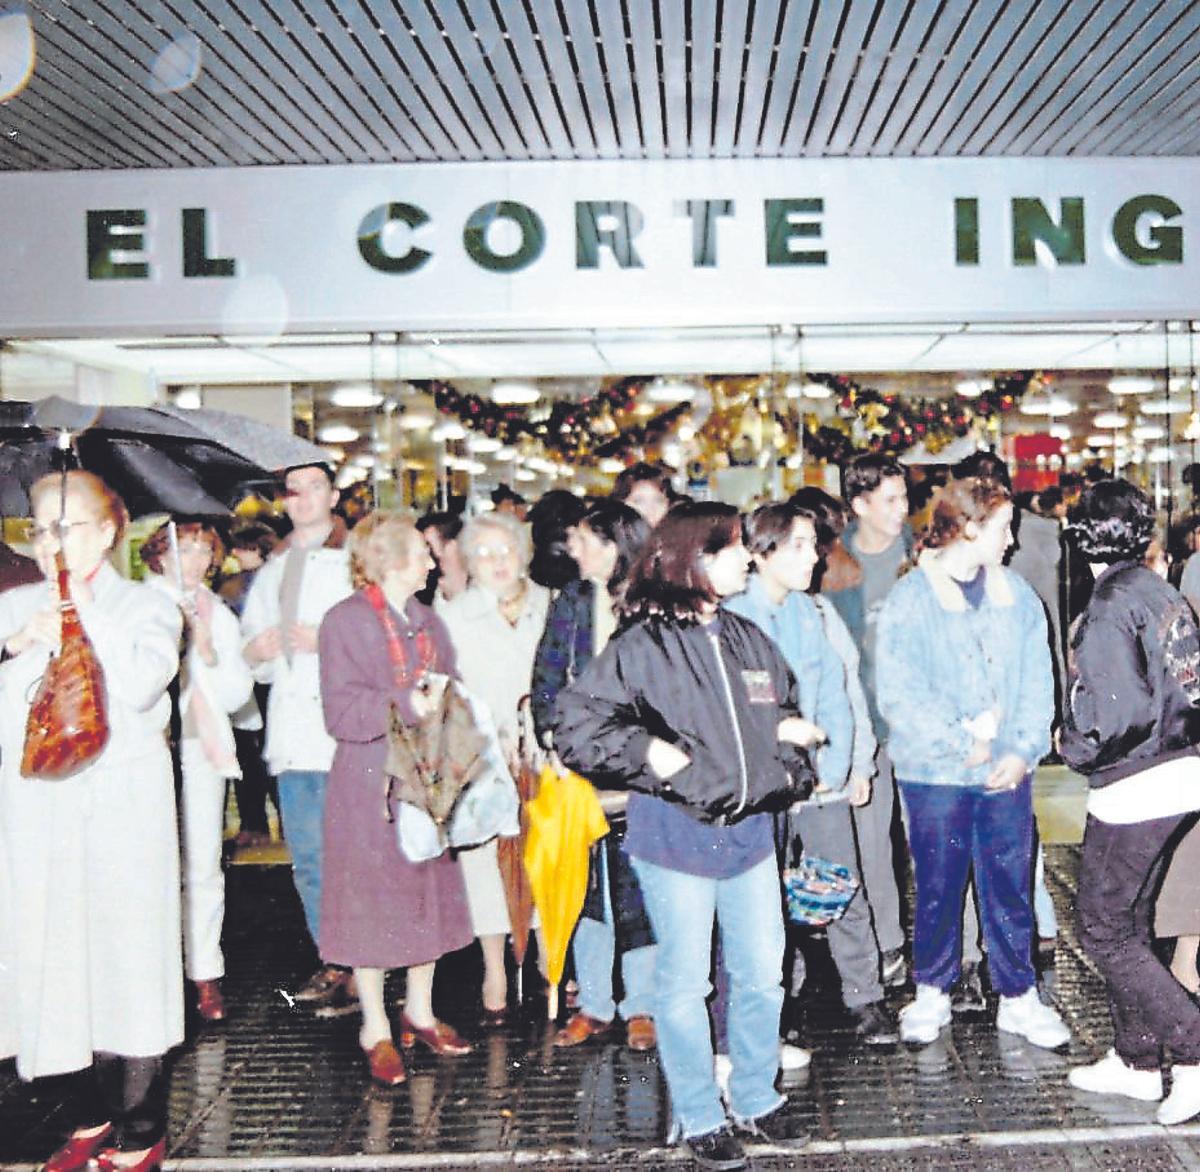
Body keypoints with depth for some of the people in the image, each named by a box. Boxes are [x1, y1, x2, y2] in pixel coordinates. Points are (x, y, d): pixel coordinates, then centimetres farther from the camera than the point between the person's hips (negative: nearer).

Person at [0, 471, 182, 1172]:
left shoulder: (145, 606, 4)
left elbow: (141, 686, -15)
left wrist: (87, 609, -9)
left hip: (122, 805, -4)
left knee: (126, 955, -1)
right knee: (59, 952, 8)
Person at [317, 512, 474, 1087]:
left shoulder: (426, 620, 13)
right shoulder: (345, 621, -9)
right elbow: (341, 712, -17)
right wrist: (405, 704, -27)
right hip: (369, 783, -6)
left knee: (429, 892, 12)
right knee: (372, 900, 1)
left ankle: (420, 1011, 29)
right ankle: (375, 1028, 15)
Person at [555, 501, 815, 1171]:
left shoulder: (748, 639, 10)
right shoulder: (642, 646, -9)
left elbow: (788, 708, 25)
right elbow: (576, 725, -11)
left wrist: (788, 732, 4)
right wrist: (646, 751, -20)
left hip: (750, 829, 6)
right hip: (675, 835, -6)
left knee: (763, 975, 13)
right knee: (685, 982, 6)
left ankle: (758, 1100, 33)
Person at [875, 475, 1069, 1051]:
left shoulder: (1018, 596, 6)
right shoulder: (909, 599, -9)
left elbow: (1037, 681, 4)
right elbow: (898, 695, -14)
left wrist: (1024, 749, -8)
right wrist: (962, 740, -14)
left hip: (1007, 771, 3)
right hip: (933, 773, -3)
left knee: (1010, 887, 10)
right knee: (937, 888, 10)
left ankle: (1018, 997, 24)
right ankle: (932, 992, 27)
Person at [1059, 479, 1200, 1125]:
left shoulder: (1109, 609, -17)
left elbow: (1121, 712, -24)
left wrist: (1076, 747, -8)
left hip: (1134, 789, -9)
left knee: (1104, 930, 2)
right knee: (1127, 923, 18)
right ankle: (1135, 1060, 25)